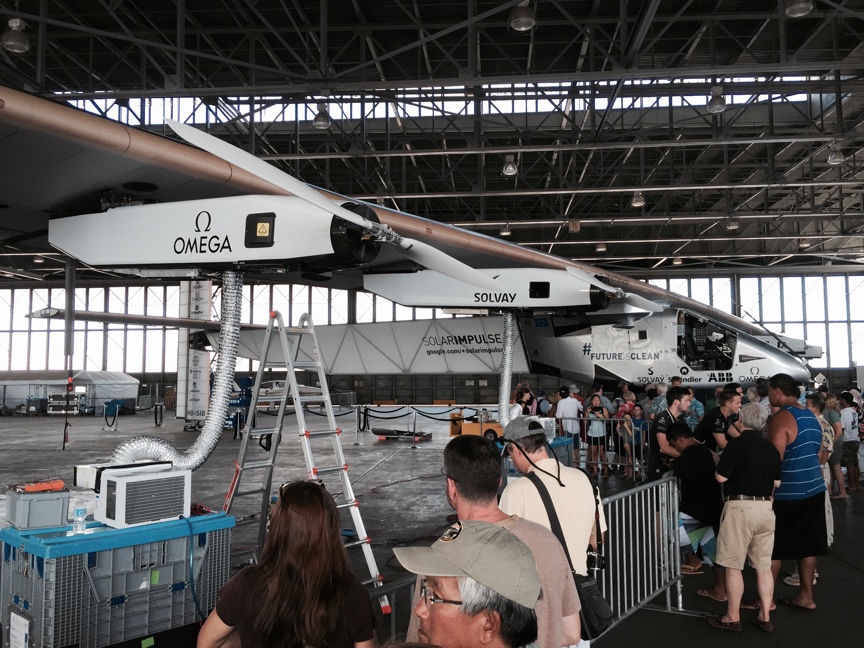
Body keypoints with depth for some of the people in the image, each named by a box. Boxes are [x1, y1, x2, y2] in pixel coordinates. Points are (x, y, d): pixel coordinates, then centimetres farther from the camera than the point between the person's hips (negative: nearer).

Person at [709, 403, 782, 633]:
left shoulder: (736, 444, -11)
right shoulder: (771, 448, 5)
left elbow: (721, 477, -13)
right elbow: (777, 483, 11)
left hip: (740, 506, -6)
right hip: (765, 507, 6)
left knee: (734, 566, 3)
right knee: (764, 565, 13)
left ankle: (732, 619, 11)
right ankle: (765, 617, 19)